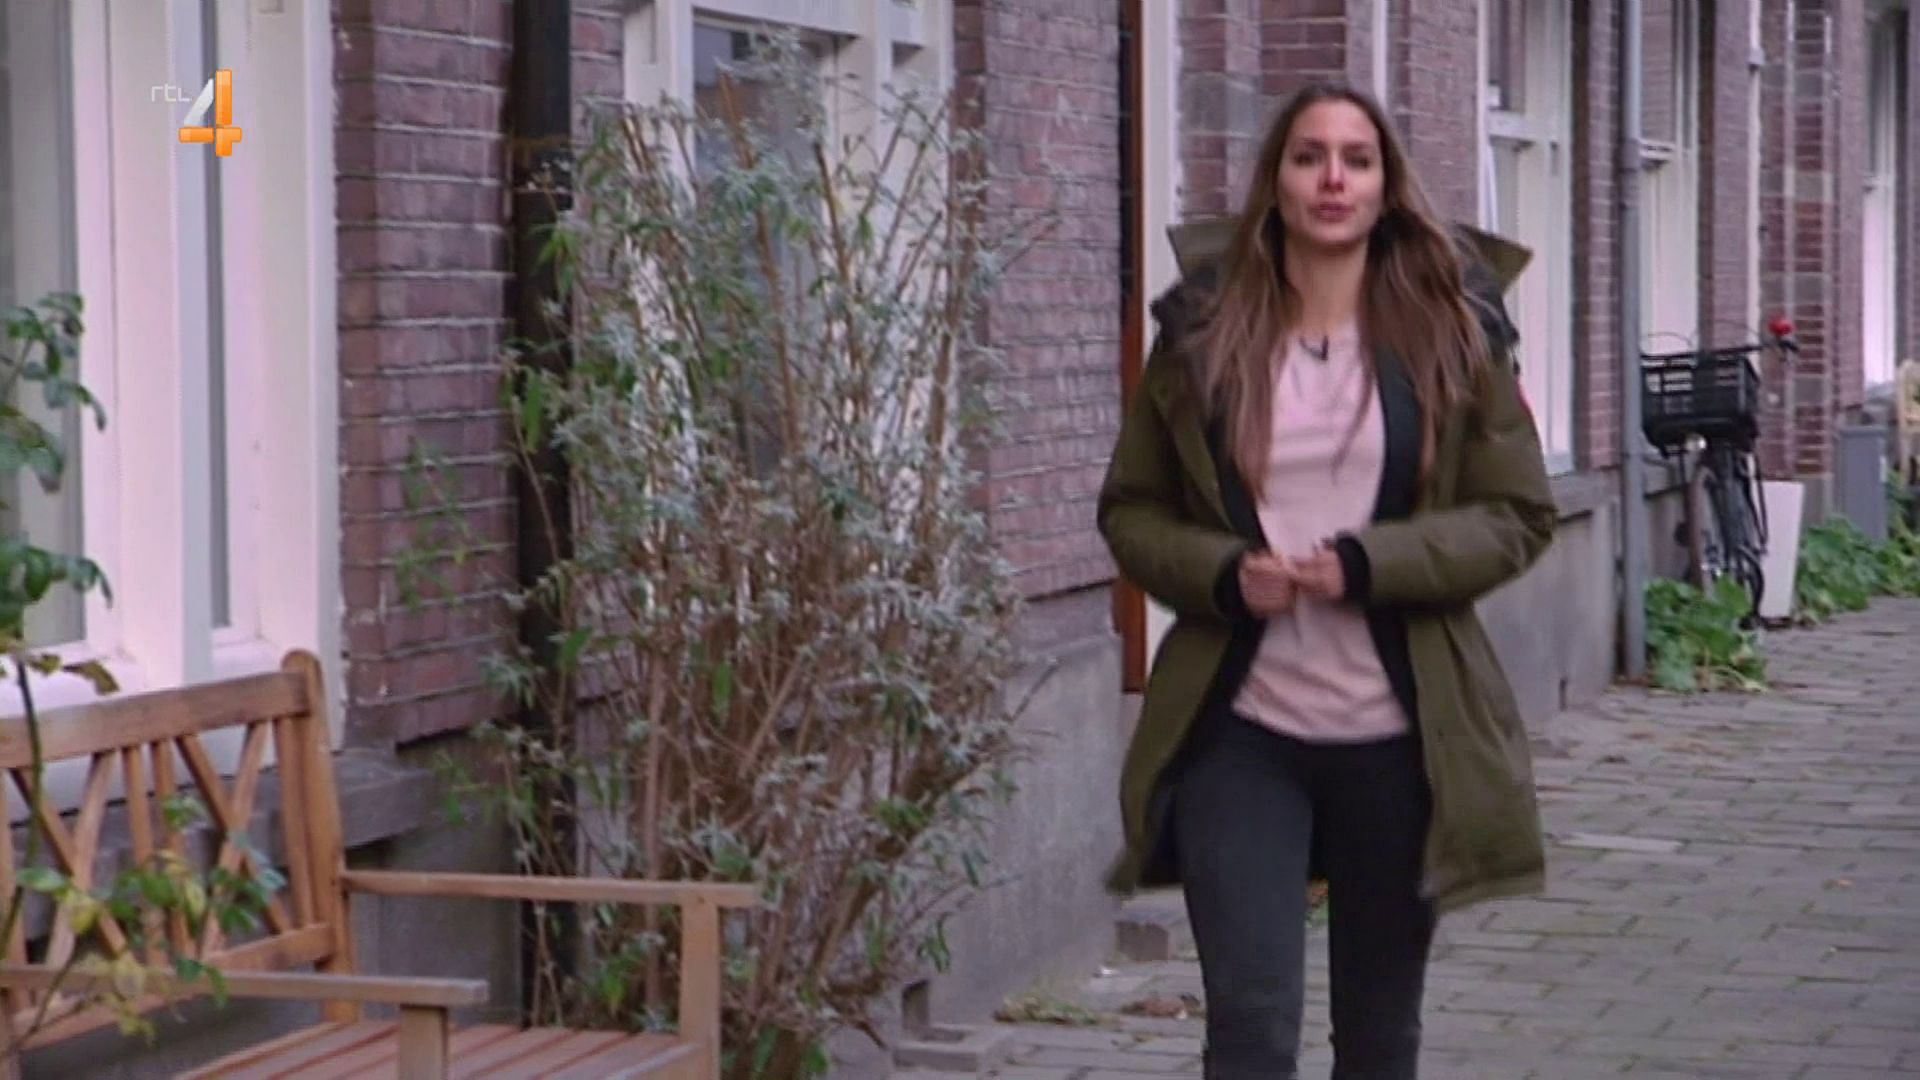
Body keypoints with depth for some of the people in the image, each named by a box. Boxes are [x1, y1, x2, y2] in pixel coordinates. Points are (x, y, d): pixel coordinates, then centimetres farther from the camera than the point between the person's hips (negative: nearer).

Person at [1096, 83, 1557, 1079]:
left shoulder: (1452, 335, 2)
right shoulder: (1200, 335, 4)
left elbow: (1516, 516, 1)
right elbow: (1129, 509, 10)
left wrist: (1370, 566, -15)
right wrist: (1221, 574, -11)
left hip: (1398, 733, 1)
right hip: (1238, 729, 0)